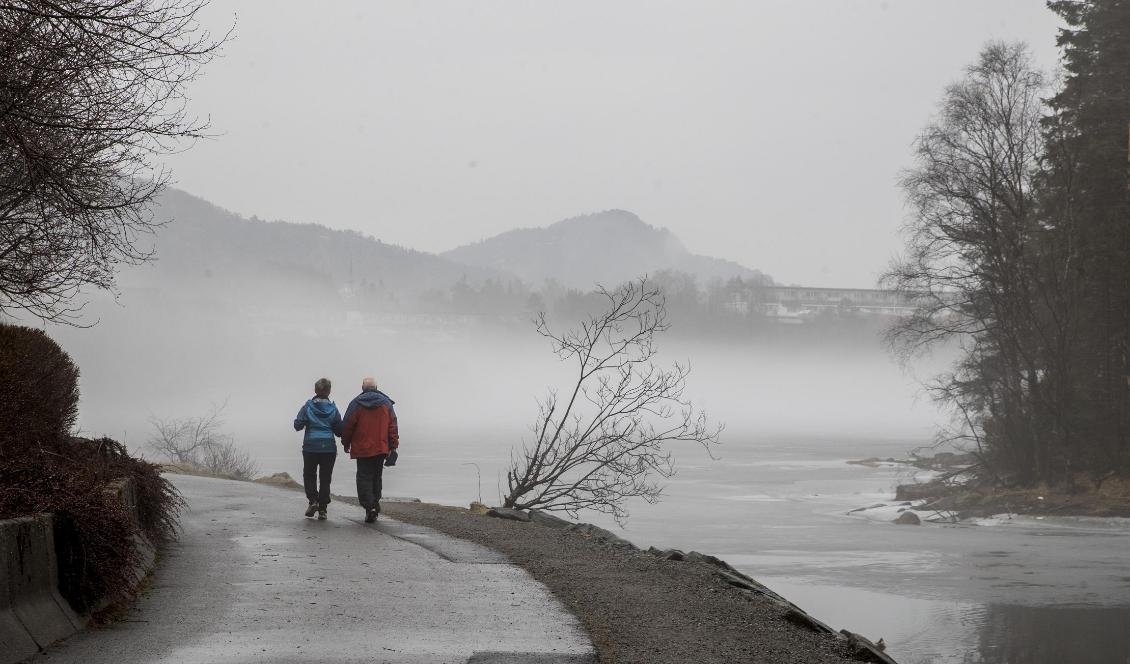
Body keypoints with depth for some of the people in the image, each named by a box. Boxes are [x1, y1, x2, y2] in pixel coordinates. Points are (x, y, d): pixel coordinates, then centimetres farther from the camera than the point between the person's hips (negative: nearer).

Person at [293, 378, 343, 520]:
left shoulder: (307, 407, -4)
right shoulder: (333, 409, 0)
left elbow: (298, 425, -9)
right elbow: (339, 431, 1)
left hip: (310, 447, -1)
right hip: (329, 448, 1)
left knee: (309, 475, 15)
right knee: (325, 478, 6)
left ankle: (313, 500, -6)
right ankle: (322, 510, 2)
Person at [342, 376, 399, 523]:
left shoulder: (356, 404, -3)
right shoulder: (386, 403, 5)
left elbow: (347, 426, -1)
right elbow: (392, 426, 4)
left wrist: (346, 444, 12)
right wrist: (393, 446, 6)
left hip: (362, 449, -3)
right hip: (381, 449, 3)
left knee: (364, 478, -2)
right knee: (376, 477, 16)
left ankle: (369, 506, -16)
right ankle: (375, 503, 17)